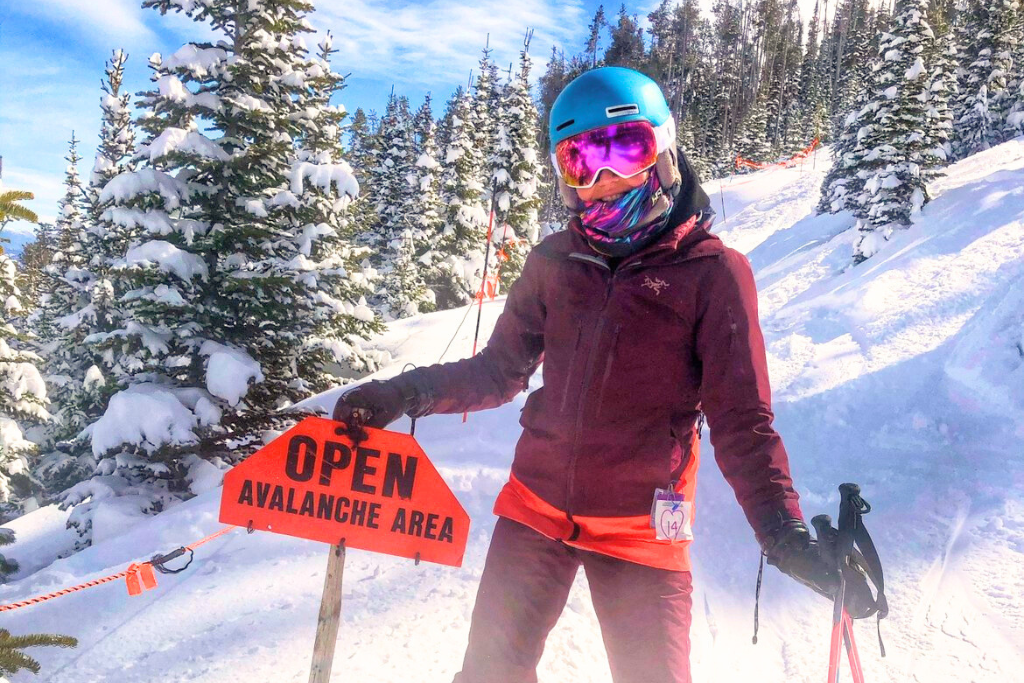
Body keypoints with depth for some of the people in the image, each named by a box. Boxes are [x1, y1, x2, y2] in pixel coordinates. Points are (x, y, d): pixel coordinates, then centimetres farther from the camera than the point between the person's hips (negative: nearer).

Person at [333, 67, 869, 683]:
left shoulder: (713, 272, -8)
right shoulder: (553, 263, 3)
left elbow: (742, 421, -9)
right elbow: (499, 370, 10)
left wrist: (786, 534, -18)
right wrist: (407, 394, -4)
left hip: (640, 532, -3)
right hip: (536, 509, 4)